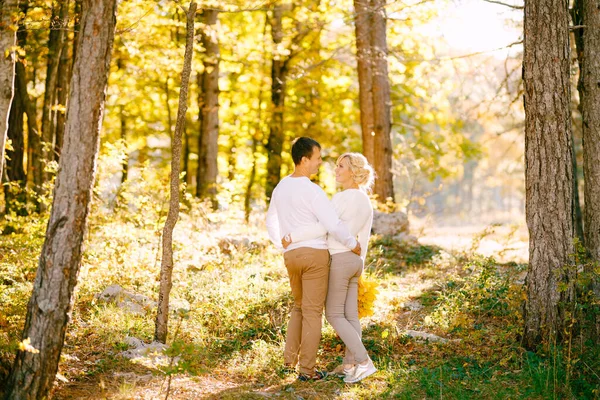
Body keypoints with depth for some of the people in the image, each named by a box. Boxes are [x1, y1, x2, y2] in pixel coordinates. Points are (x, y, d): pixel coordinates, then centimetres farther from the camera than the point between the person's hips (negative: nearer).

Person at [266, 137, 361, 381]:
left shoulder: (281, 187, 8)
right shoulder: (312, 191, -17)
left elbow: (271, 222, 20)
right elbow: (333, 225, -20)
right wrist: (354, 245, -4)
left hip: (291, 256, 7)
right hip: (315, 255, -7)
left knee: (299, 306, 24)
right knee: (313, 312, 1)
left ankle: (290, 358, 18)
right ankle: (307, 369, 4)